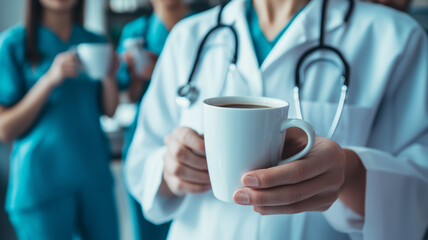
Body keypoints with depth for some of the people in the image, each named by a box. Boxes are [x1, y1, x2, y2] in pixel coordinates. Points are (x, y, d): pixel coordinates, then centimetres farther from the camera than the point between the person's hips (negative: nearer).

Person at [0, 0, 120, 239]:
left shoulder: (96, 42, 7)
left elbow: (110, 111, 7)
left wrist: (110, 77, -13)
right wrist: (50, 80, -20)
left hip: (94, 174, 4)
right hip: (43, 180, -4)